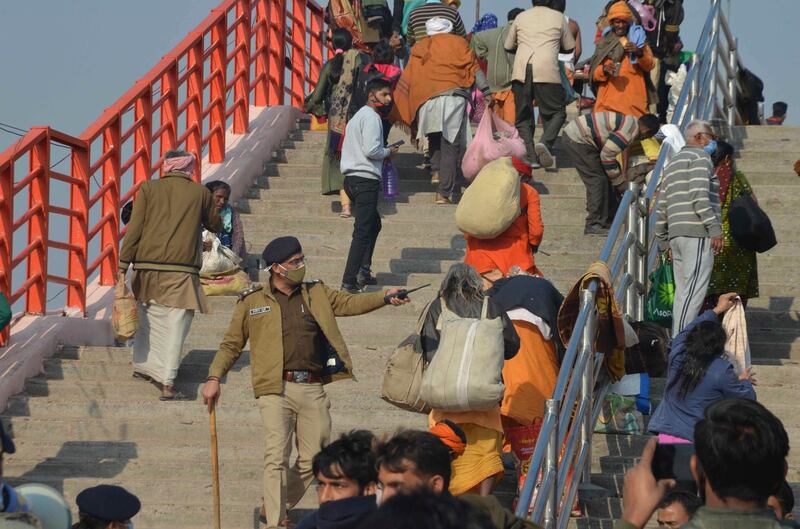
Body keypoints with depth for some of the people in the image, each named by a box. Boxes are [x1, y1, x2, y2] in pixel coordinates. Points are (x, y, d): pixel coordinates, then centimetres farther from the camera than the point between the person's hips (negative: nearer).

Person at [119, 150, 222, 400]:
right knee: (175, 327, -4)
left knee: (149, 318, 21)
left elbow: (134, 229, 0)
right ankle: (167, 384, -10)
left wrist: (124, 263, 1)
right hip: (181, 269, -2)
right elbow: (215, 226, 21)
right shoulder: (200, 193, 6)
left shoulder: (149, 188, 6)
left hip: (147, 264, 2)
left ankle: (142, 366, 32)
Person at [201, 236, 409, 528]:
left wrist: (384, 297, -12)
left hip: (313, 389, 4)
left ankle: (275, 505, 26)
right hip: (276, 389, -4)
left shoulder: (316, 294, 15)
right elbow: (231, 345, 10)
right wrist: (214, 377, -2)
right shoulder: (252, 302, 7)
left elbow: (349, 303, 4)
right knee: (277, 457, -12)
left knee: (313, 459, 6)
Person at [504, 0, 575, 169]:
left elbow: (508, 46, 24)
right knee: (557, 112, 8)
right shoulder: (558, 17, 12)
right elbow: (569, 48, 19)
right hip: (546, 70, -2)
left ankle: (531, 158, -3)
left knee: (523, 116, 8)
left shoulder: (521, 17, 17)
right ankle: (545, 143, -18)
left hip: (521, 71, 2)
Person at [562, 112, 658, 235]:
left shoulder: (628, 122, 15)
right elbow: (607, 155, -17)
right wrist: (620, 181, -6)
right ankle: (593, 225, -7)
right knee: (598, 180, -8)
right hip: (577, 141, -11)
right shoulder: (630, 131, -17)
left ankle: (608, 220, 23)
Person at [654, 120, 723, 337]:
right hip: (697, 233, -9)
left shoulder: (672, 164, 26)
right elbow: (700, 195, -16)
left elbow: (661, 207, 23)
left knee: (682, 293, 9)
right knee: (694, 292, -13)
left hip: (676, 234, 9)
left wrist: (664, 241, 24)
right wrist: (715, 228, -18)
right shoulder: (700, 157, -1)